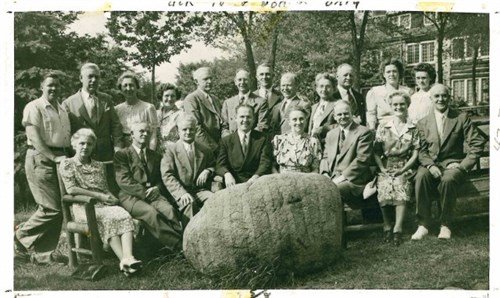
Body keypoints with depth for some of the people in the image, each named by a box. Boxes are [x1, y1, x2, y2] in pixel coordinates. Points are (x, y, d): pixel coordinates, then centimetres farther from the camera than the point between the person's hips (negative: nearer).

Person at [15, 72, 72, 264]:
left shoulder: (62, 110, 20)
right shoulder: (34, 108, -3)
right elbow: (35, 139, -12)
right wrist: (54, 157, -20)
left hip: (61, 159, 8)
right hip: (41, 160, -7)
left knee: (59, 208, 5)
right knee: (52, 208, -11)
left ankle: (44, 253, 15)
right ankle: (21, 238, 10)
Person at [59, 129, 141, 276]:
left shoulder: (99, 166, 24)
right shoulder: (67, 164, 8)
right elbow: (71, 189, -5)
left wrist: (112, 198, -4)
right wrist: (99, 196, -10)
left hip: (104, 205, 4)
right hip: (84, 207, -4)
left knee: (124, 215, -29)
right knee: (108, 218, -36)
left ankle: (128, 257, -46)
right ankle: (123, 260, -43)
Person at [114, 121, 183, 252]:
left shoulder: (156, 156, 25)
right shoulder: (121, 155, 9)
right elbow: (123, 180, -4)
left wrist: (156, 189, -4)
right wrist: (144, 192, -14)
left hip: (154, 194, 4)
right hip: (131, 196, -4)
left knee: (169, 209, -30)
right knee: (151, 212, -34)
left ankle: (183, 240, -35)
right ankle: (177, 244, -37)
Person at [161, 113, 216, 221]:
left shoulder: (204, 150, 18)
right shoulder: (171, 149, 7)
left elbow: (213, 166, 27)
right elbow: (167, 175, -4)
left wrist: (208, 171, 0)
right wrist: (182, 193, -19)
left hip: (201, 190, 3)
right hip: (181, 191, -3)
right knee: (190, 203, -36)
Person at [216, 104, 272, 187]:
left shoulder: (262, 139, 9)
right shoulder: (226, 140, 12)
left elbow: (265, 163, -3)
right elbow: (220, 165, 1)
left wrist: (255, 177, -24)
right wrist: (227, 174, -23)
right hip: (234, 184, 4)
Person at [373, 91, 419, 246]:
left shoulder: (413, 129, 10)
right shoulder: (382, 128, 13)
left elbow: (415, 153, 4)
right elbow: (376, 152, 8)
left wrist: (403, 169, -9)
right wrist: (382, 169, -7)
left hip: (405, 168, -1)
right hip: (386, 168, 1)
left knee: (401, 186, -32)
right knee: (384, 188, -30)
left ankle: (397, 228, -30)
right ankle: (387, 226, -16)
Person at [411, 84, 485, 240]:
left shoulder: (462, 118, 6)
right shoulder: (423, 123, 11)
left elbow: (477, 144, 1)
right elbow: (421, 151, 4)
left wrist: (463, 165, -9)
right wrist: (430, 165, -15)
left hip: (453, 164, -2)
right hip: (430, 164, 2)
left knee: (448, 179, -36)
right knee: (421, 177, -32)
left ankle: (445, 225, -20)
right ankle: (423, 224, -25)